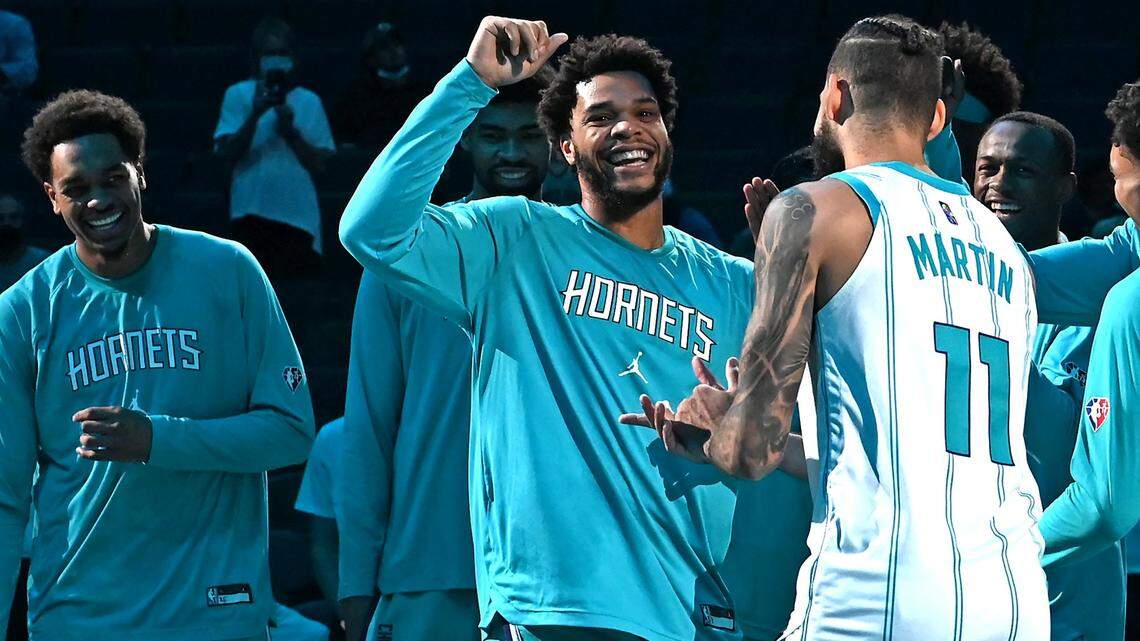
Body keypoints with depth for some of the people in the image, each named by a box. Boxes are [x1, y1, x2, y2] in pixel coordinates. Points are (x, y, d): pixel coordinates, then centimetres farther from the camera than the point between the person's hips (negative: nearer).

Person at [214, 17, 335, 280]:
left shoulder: (308, 101, 10)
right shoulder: (238, 95, 6)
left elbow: (319, 163, 5)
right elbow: (228, 153, -3)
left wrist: (290, 130, -9)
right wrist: (255, 114, -15)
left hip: (298, 215, 1)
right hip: (252, 214, -1)